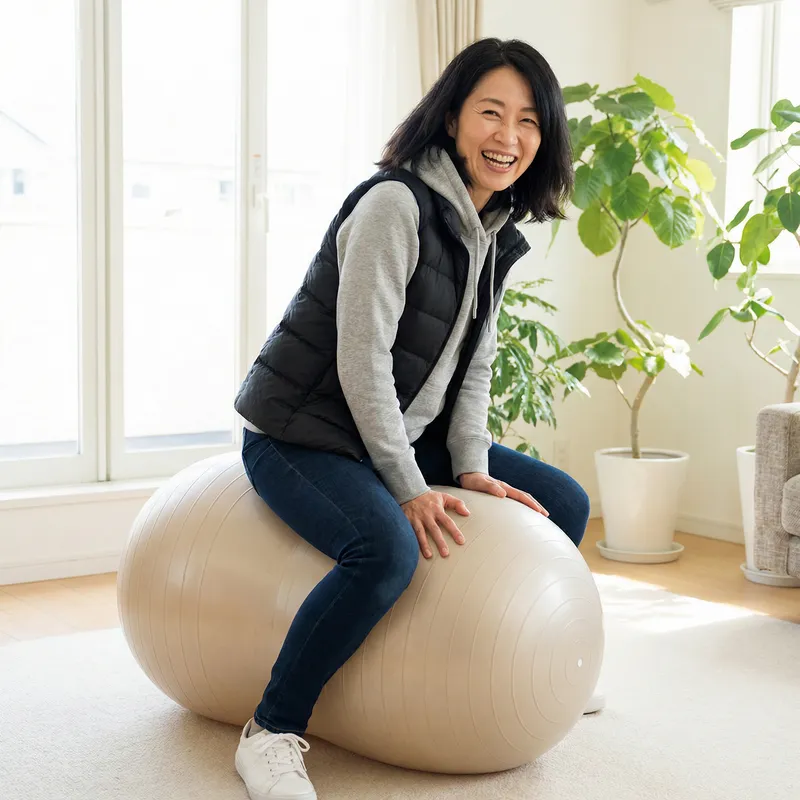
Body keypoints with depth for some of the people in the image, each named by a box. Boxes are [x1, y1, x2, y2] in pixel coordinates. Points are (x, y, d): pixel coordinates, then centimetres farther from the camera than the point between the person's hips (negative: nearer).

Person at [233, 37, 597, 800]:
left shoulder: (497, 235, 7)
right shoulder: (396, 203, -21)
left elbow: (475, 362, 9)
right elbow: (363, 359, -23)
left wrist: (471, 467, -4)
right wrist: (410, 489, -22)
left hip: (403, 434, 9)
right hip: (303, 435, -9)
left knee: (564, 505, 7)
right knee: (387, 549, -36)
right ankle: (271, 733, -17)